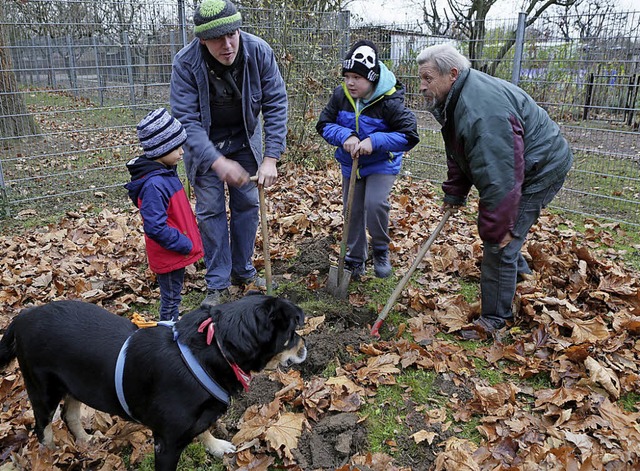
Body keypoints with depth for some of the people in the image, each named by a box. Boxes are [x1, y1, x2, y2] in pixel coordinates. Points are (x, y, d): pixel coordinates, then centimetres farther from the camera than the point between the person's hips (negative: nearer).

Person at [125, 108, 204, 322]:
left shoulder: (165, 172, 4)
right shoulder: (154, 184, -27)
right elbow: (156, 228, -29)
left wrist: (187, 241, 14)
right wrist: (185, 245, -21)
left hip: (177, 251, 9)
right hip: (168, 254, -9)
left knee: (172, 296, 23)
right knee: (171, 299, 7)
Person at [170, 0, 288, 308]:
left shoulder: (259, 52, -22)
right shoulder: (186, 63, -26)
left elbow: (276, 104, -18)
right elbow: (186, 119, -27)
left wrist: (271, 158, -26)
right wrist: (218, 162, -39)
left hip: (245, 138, 2)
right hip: (204, 143, -2)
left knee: (247, 204, 6)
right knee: (210, 210, -3)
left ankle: (243, 270, 24)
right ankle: (217, 284, 9)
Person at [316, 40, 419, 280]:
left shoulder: (389, 102, -23)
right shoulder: (340, 95, -11)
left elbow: (409, 136, -24)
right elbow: (324, 124, -5)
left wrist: (375, 141, -35)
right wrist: (345, 136, -26)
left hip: (382, 163, -4)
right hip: (350, 163, 5)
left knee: (375, 204, -25)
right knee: (353, 211, 10)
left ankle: (381, 250, 5)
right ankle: (355, 260, 29)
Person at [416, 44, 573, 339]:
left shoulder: (483, 112, -36)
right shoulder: (454, 99, -1)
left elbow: (498, 180, -37)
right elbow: (457, 154, 11)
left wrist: (497, 229, -30)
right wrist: (454, 193, 8)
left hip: (539, 170, -10)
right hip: (512, 168, 10)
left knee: (499, 244, -8)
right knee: (491, 226, 25)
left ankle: (495, 318, 8)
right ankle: (519, 271, 51)